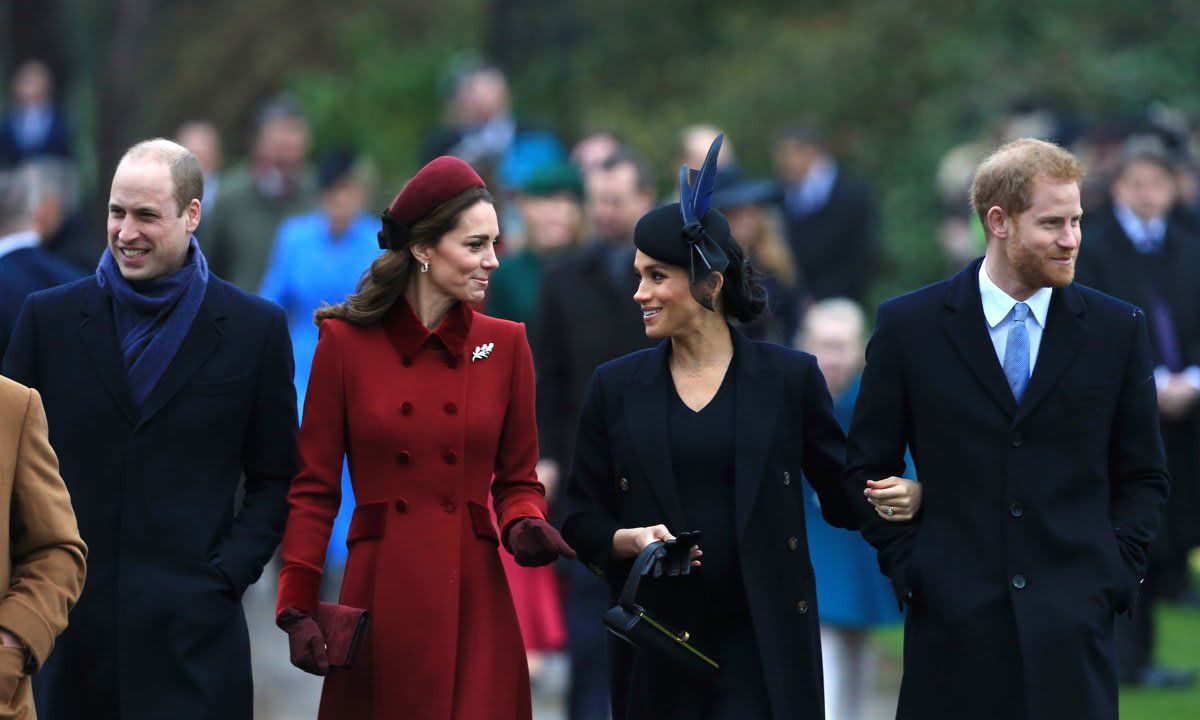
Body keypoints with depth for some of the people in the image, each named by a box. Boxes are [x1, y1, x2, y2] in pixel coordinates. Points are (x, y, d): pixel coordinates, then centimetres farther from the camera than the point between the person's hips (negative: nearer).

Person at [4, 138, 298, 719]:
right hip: (69, 628, 1)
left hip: (192, 626, -1)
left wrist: (227, 576, -4)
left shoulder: (254, 329, 5)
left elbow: (274, 480, 9)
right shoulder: (48, 318, 8)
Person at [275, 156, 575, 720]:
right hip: (380, 601, -2)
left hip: (474, 598, 2)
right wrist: (298, 608, -8)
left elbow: (517, 479, 13)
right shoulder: (345, 342, -1)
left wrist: (524, 526, -9)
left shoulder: (505, 345, 6)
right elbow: (314, 489, 1)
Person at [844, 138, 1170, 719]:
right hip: (952, 622, -1)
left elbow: (1142, 475, 13)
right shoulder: (909, 325, 4)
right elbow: (867, 468, 9)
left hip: (1072, 624, 1)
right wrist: (909, 568, 0)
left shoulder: (1117, 329, 7)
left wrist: (1115, 573, 1)